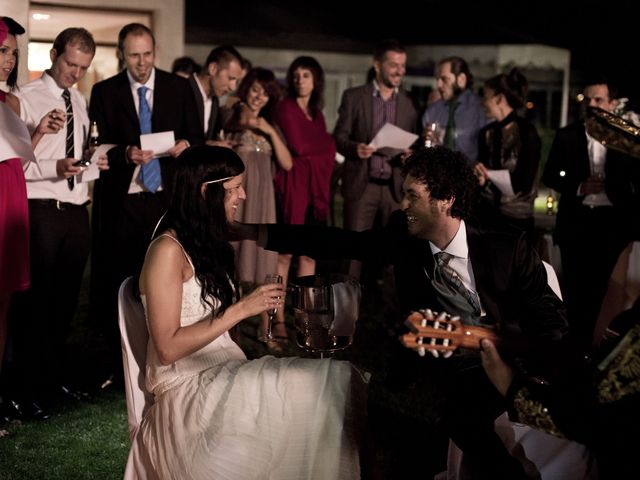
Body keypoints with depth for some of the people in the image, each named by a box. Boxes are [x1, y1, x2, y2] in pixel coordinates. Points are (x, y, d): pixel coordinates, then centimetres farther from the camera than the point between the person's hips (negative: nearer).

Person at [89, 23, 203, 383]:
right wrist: (125, 154, -18)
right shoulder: (104, 92, 4)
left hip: (169, 196, 1)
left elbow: (197, 137, 10)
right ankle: (118, 363, 12)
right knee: (120, 282, 2)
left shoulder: (179, 88, 7)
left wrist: (187, 145, -12)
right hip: (122, 201, -1)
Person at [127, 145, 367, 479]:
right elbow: (168, 348, -17)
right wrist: (240, 310, -17)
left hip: (224, 373, 8)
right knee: (332, 385, -27)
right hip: (189, 388, -8)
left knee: (336, 381, -19)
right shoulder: (168, 250, -12)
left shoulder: (207, 241, 15)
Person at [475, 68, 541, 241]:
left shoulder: (526, 132, -8)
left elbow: (524, 182, -12)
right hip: (489, 213, 4)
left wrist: (489, 175, -11)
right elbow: (482, 175, 9)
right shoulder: (487, 133, 9)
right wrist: (479, 179, -12)